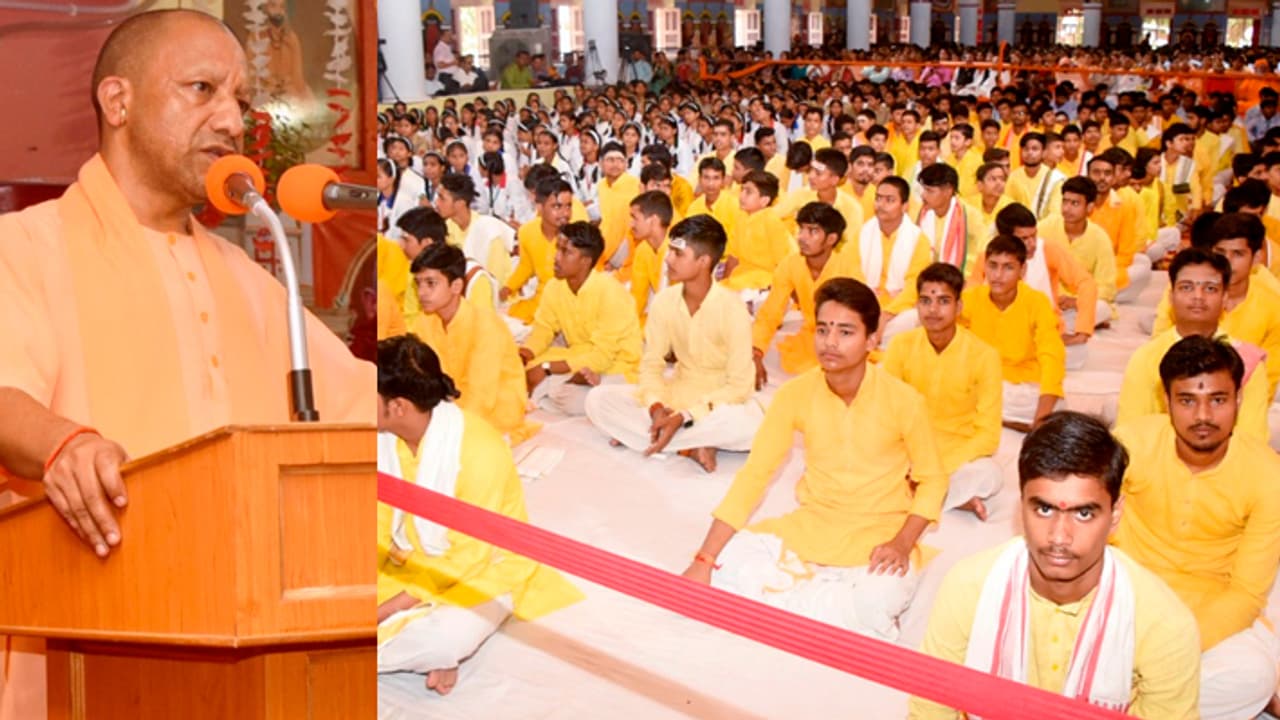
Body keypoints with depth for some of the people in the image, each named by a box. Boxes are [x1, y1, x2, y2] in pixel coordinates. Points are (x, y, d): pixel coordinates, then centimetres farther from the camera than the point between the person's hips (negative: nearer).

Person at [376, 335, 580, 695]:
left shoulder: (479, 449, -27)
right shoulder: (383, 437, -10)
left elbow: (468, 557, -22)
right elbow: (381, 527, -3)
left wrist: (387, 610, -24)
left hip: (481, 572, -5)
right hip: (406, 566, 5)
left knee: (446, 638, -36)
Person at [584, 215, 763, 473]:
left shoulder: (732, 308, -20)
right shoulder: (664, 301, -7)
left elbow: (740, 385, -19)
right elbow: (652, 363, -1)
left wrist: (683, 418, -27)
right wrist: (656, 408, -22)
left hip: (721, 401, -4)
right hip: (677, 393, 5)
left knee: (750, 426, -40)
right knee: (597, 399, -15)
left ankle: (641, 434, -23)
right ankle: (692, 447, -21)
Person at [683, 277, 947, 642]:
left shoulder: (903, 400, -13)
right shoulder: (795, 394, -8)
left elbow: (932, 480, -1)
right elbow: (754, 473, -8)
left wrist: (902, 544, -19)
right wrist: (703, 560, -16)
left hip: (879, 534, -3)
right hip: (809, 526, 3)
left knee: (877, 601, -35)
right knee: (724, 569, -20)